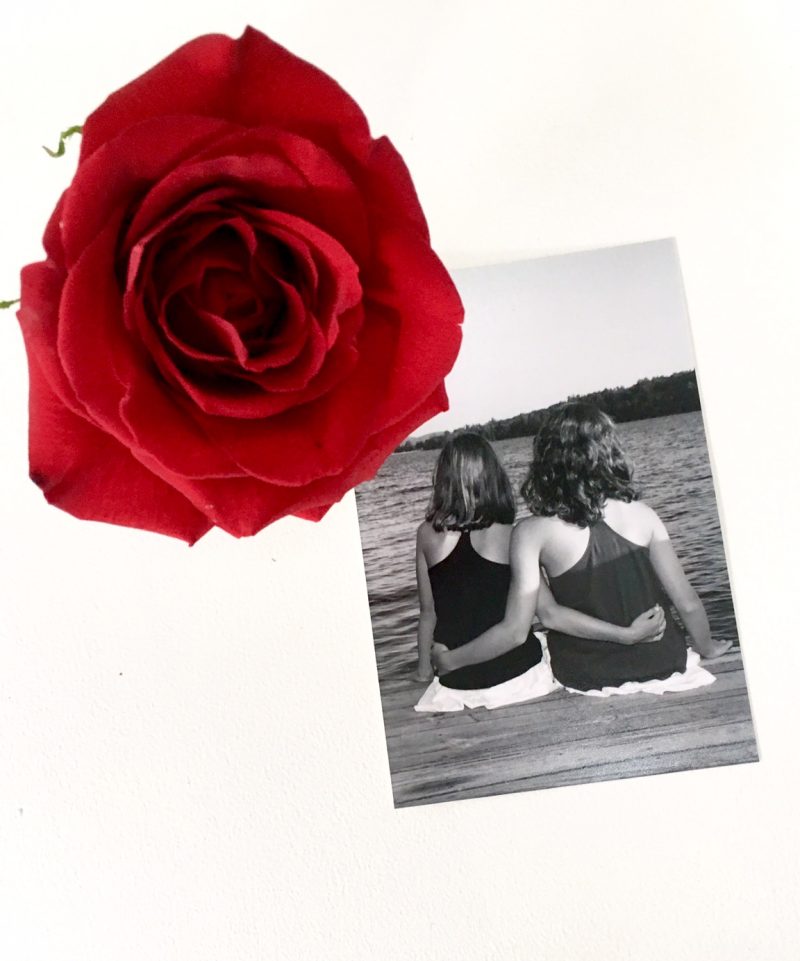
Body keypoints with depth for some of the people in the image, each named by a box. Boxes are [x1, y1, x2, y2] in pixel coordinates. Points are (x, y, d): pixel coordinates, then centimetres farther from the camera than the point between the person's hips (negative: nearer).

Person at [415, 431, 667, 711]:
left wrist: (424, 668, 17)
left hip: (456, 685, 3)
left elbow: (427, 612, 3)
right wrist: (627, 634, -12)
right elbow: (549, 613, -15)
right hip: (516, 676, -3)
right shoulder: (509, 536, -10)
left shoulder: (427, 534, -3)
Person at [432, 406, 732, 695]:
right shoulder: (641, 515, -11)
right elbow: (688, 603, -5)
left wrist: (449, 660, -4)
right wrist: (705, 647, 16)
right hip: (661, 664, 2)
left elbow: (515, 631, -18)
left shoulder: (533, 533, -17)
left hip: (589, 677, -2)